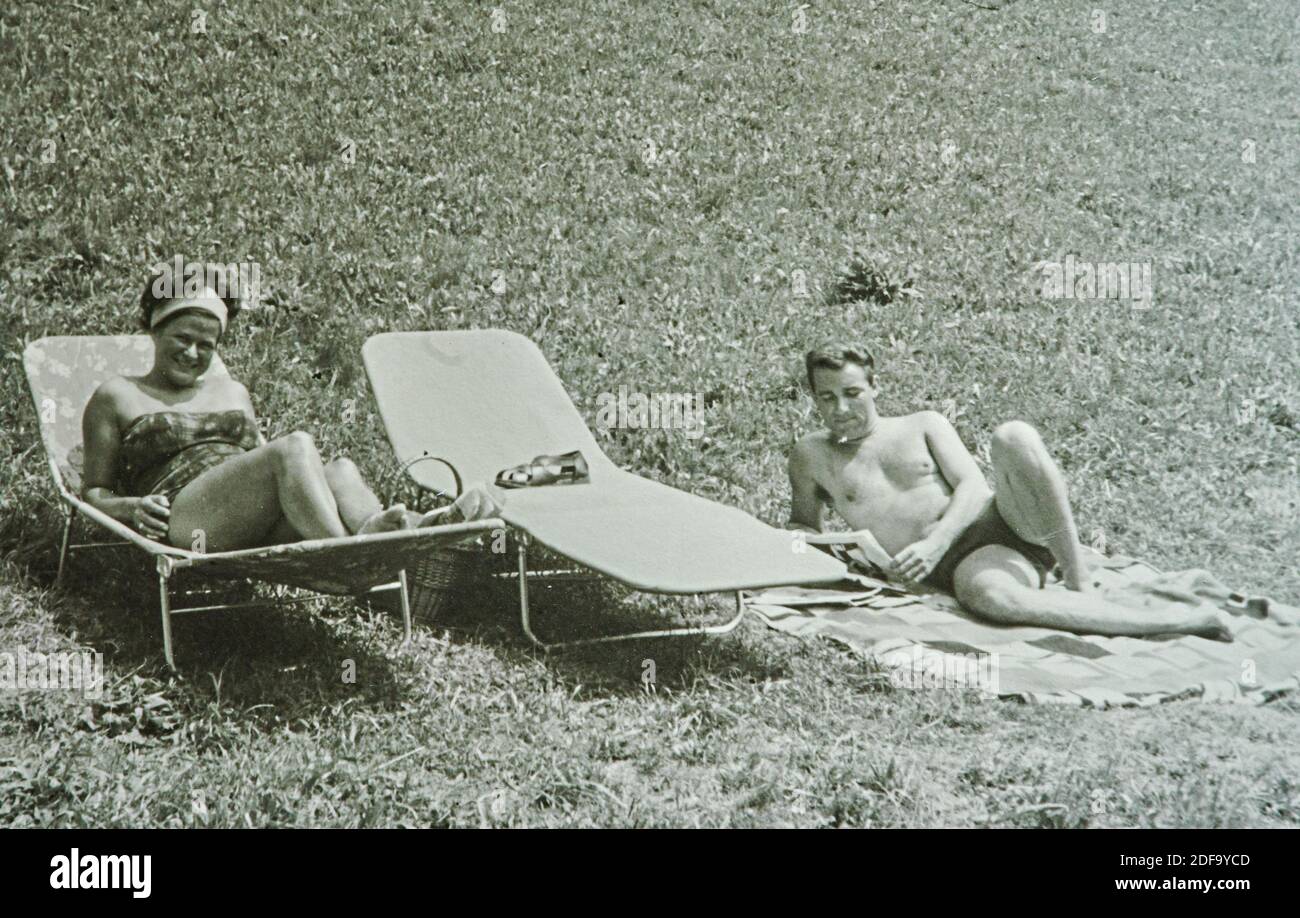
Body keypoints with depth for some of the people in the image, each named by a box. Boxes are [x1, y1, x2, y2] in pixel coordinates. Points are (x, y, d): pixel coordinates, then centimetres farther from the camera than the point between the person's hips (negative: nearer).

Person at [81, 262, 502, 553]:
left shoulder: (231, 392, 33)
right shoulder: (117, 397, 18)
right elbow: (93, 493, 14)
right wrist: (130, 507, -9)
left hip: (257, 528, 5)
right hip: (183, 518, -5)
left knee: (339, 470, -28)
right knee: (294, 447, -32)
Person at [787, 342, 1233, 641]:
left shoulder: (924, 426, 18)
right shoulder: (813, 455, 18)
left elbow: (973, 486, 5)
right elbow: (802, 525, 24)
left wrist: (936, 542, -13)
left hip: (1004, 521, 2)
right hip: (963, 564, -1)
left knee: (1014, 437, -30)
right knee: (985, 593, -41)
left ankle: (1081, 585, -27)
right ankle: (1176, 623, -41)